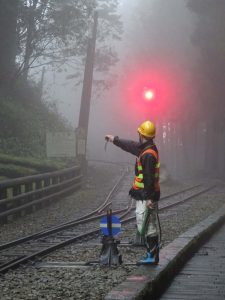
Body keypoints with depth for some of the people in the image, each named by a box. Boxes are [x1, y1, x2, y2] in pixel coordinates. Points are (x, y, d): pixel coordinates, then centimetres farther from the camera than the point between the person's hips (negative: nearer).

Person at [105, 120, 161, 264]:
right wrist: (114, 139, 40)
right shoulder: (144, 148, 11)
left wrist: (149, 198, -25)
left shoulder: (148, 154, -20)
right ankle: (152, 254, 18)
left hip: (146, 197, -10)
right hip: (146, 195, 10)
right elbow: (130, 145, 29)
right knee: (151, 226, 13)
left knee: (147, 226, -8)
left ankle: (152, 256, -6)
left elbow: (149, 178, -24)